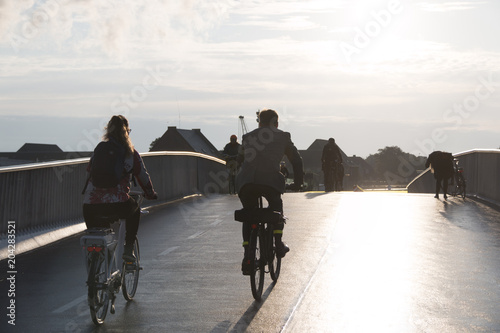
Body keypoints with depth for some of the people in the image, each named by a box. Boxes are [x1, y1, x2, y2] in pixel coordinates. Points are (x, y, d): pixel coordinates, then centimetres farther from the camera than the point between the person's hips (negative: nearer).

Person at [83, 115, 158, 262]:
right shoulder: (130, 152, 8)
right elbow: (143, 176, 17)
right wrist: (151, 193, 37)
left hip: (90, 204, 2)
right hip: (118, 204, -2)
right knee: (135, 210, 31)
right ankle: (129, 248, 22)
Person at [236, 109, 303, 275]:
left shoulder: (248, 137, 24)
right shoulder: (283, 137, 16)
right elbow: (296, 160, 21)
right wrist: (298, 181, 34)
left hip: (246, 182, 2)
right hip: (270, 181, -2)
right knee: (276, 206, 28)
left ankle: (247, 255, 5)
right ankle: (278, 243, 19)